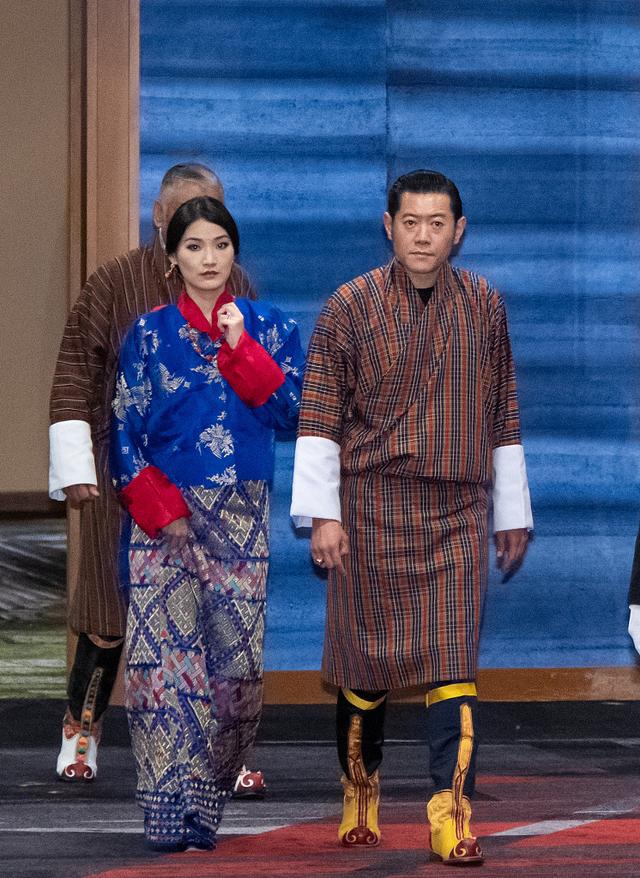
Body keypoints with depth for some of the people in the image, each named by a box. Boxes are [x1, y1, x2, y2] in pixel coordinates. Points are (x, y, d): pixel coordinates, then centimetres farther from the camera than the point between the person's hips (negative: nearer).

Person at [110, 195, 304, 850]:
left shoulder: (267, 329, 9)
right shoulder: (150, 334, 5)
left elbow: (289, 414, -1)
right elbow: (124, 431, 2)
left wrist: (240, 348, -9)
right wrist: (159, 508, -8)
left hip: (241, 518, 1)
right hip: (166, 514, -1)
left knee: (235, 657, -2)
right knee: (166, 653, -10)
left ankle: (207, 795, 14)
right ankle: (172, 813, -9)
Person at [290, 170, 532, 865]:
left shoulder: (485, 307, 6)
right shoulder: (350, 307, -1)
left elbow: (503, 416, 13)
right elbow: (318, 415, -1)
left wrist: (513, 514, 14)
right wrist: (321, 514, -8)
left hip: (457, 511, 1)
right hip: (372, 504, -1)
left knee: (453, 658, -9)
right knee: (367, 655, 5)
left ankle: (452, 812, -10)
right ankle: (360, 793, 25)